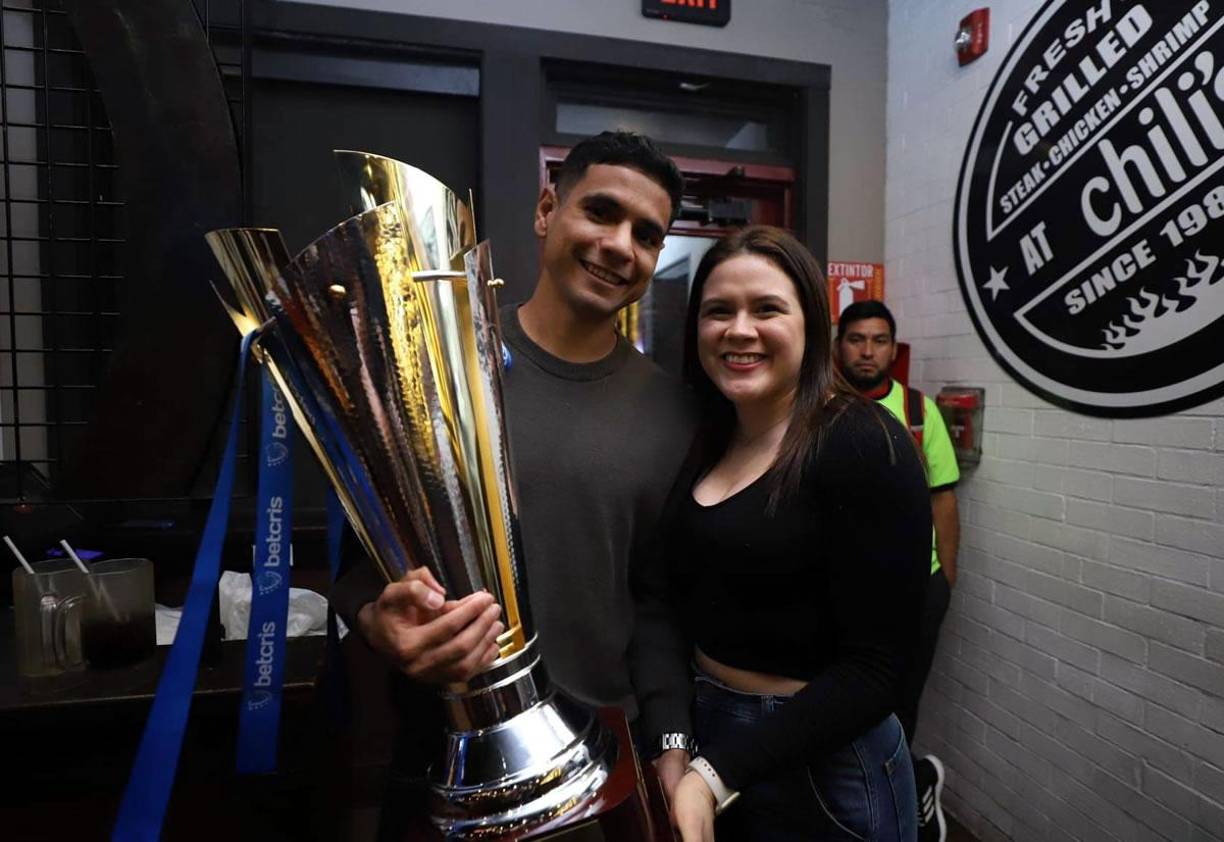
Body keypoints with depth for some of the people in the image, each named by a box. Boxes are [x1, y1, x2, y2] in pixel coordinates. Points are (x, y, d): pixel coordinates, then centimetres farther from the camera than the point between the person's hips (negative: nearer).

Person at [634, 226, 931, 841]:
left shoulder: (865, 444, -19)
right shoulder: (700, 445, 0)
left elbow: (874, 668, -19)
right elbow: (661, 597, -6)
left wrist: (716, 776, -23)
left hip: (823, 766, -5)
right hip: (700, 728, 5)